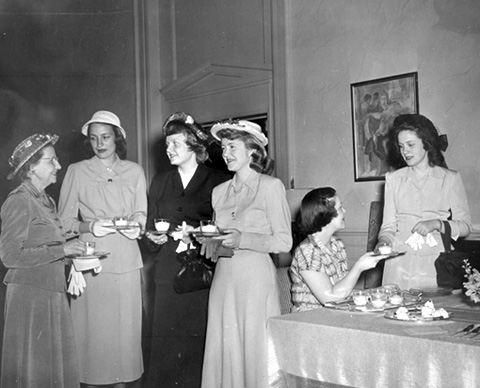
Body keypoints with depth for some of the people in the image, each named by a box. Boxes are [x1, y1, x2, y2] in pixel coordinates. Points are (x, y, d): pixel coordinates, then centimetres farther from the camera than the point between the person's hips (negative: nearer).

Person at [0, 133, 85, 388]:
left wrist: (73, 252, 6)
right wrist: (61, 250, -18)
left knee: (57, 364, 11)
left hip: (52, 291, 8)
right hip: (29, 293, -8)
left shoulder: (46, 201, 14)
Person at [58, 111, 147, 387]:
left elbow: (141, 213, 12)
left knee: (125, 322, 1)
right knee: (91, 323, -3)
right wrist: (89, 226, -16)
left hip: (125, 259, 2)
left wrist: (135, 225, -10)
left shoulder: (134, 171, 12)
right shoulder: (76, 171, 6)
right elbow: (65, 219, 3)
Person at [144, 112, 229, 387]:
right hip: (169, 276, 4)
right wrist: (155, 238, -4)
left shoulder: (218, 182, 1)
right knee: (167, 347, 1)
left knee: (200, 344, -5)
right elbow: (150, 230, 17)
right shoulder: (160, 183, 15)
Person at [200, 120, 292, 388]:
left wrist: (242, 240, -18)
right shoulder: (219, 192, 14)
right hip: (224, 278, 5)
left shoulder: (271, 186, -3)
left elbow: (284, 242, -8)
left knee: (256, 352, -1)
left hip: (256, 278, -5)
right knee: (224, 349, 5)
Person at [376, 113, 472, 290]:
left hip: (435, 262, -1)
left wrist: (437, 224, -10)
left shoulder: (450, 178, 7)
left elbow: (465, 226, 6)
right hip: (400, 262, 1)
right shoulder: (393, 179, 12)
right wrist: (383, 242, -9)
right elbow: (388, 225, 10)